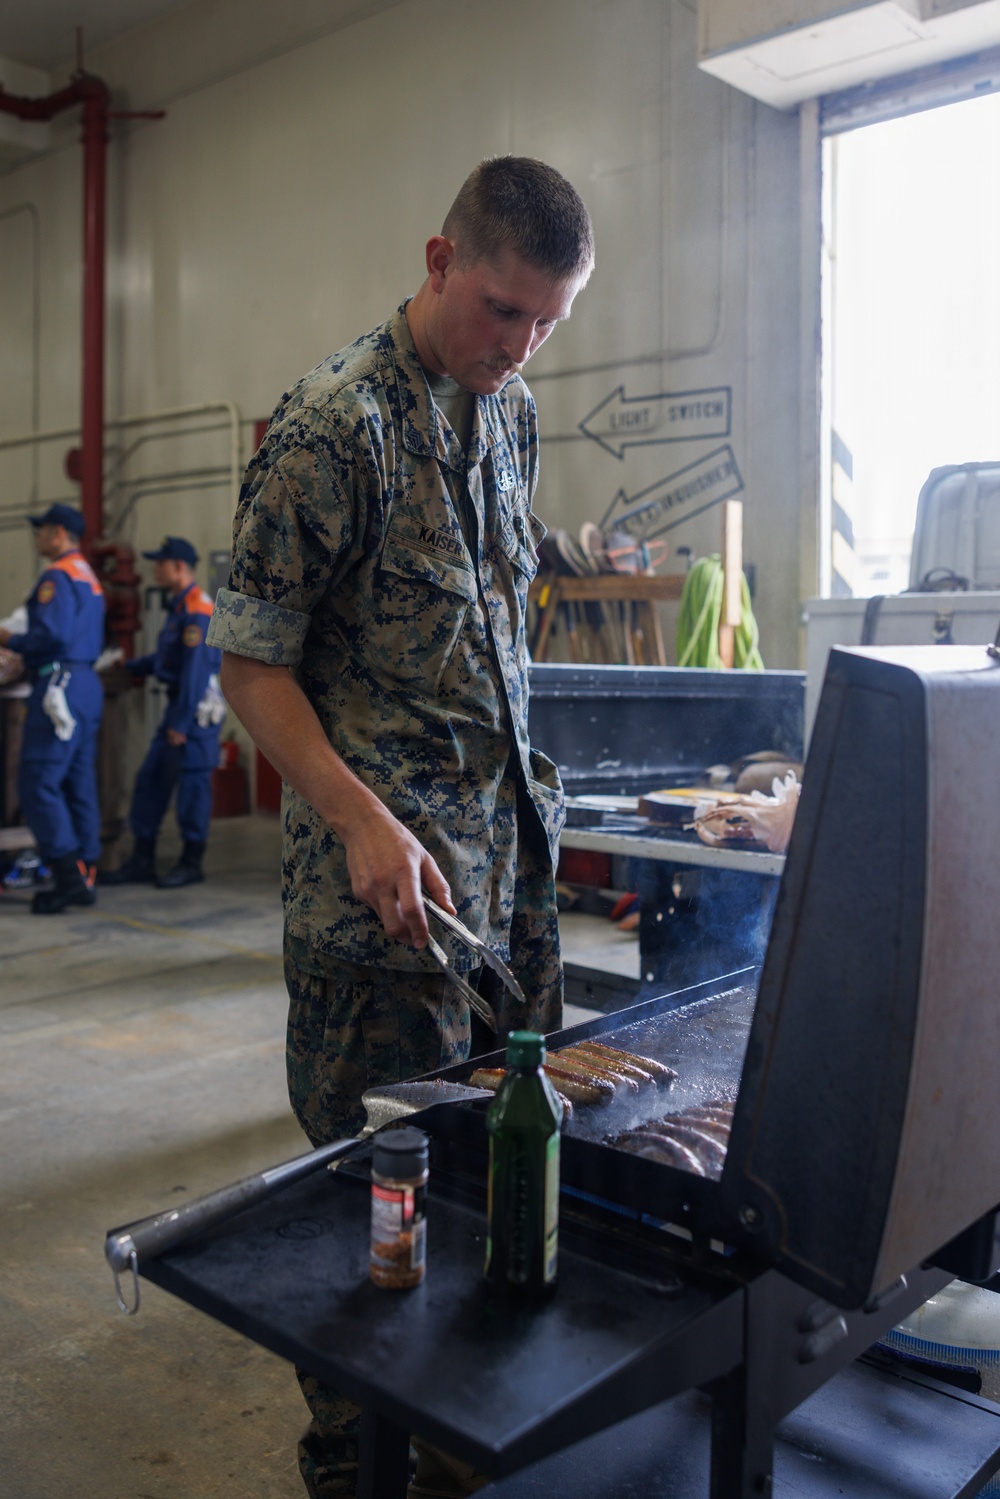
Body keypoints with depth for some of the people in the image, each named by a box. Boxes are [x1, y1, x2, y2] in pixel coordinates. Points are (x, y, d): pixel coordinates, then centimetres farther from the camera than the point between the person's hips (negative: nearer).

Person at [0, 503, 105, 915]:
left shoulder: (57, 576, -9)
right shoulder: (90, 578, 20)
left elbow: (52, 634, -21)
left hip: (61, 687, -10)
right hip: (87, 684, 10)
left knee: (38, 782, -7)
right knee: (79, 784, 10)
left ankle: (68, 875, -10)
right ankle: (85, 876, 13)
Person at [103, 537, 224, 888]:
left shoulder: (198, 611, -16)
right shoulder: (179, 607, 17)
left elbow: (196, 668, -20)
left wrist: (181, 723, -20)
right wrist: (129, 667, 25)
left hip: (197, 709, -10)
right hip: (179, 705, 10)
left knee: (192, 785, -2)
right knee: (150, 780, 9)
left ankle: (191, 864, 10)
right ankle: (142, 862, 16)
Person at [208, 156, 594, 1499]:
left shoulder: (512, 410, 11)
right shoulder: (333, 426, -12)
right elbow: (252, 663, -12)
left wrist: (518, 802, 16)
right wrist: (362, 821, -23)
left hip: (514, 858, 8)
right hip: (384, 883, -7)